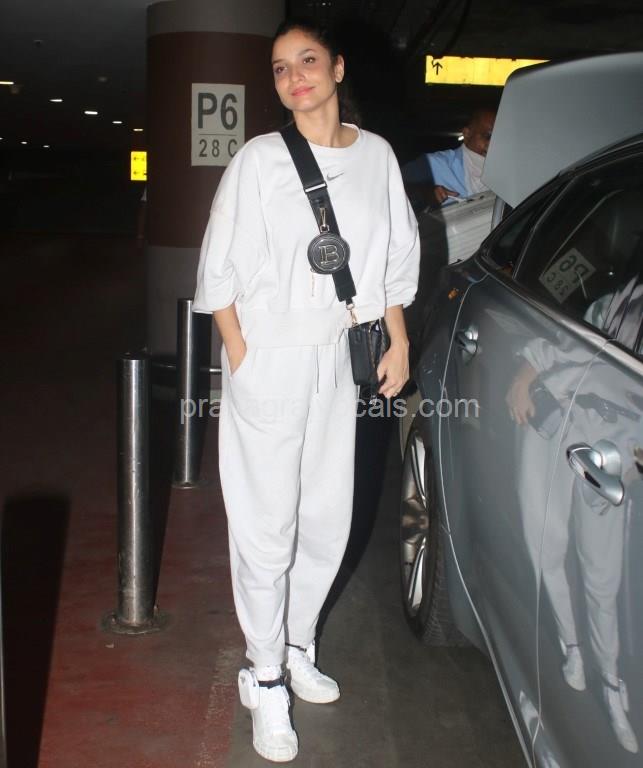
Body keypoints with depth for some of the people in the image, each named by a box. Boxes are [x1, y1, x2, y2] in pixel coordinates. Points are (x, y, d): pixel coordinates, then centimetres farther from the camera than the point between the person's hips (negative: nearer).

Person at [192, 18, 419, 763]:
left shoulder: (376, 155, 4)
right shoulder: (261, 159, -8)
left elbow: (397, 256, 13)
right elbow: (219, 269, -6)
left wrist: (398, 342, 10)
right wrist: (240, 355, -11)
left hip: (336, 357, 4)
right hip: (268, 358, -4)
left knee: (328, 518, 12)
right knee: (268, 526, 1)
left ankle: (299, 646, 34)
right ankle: (265, 680, 17)